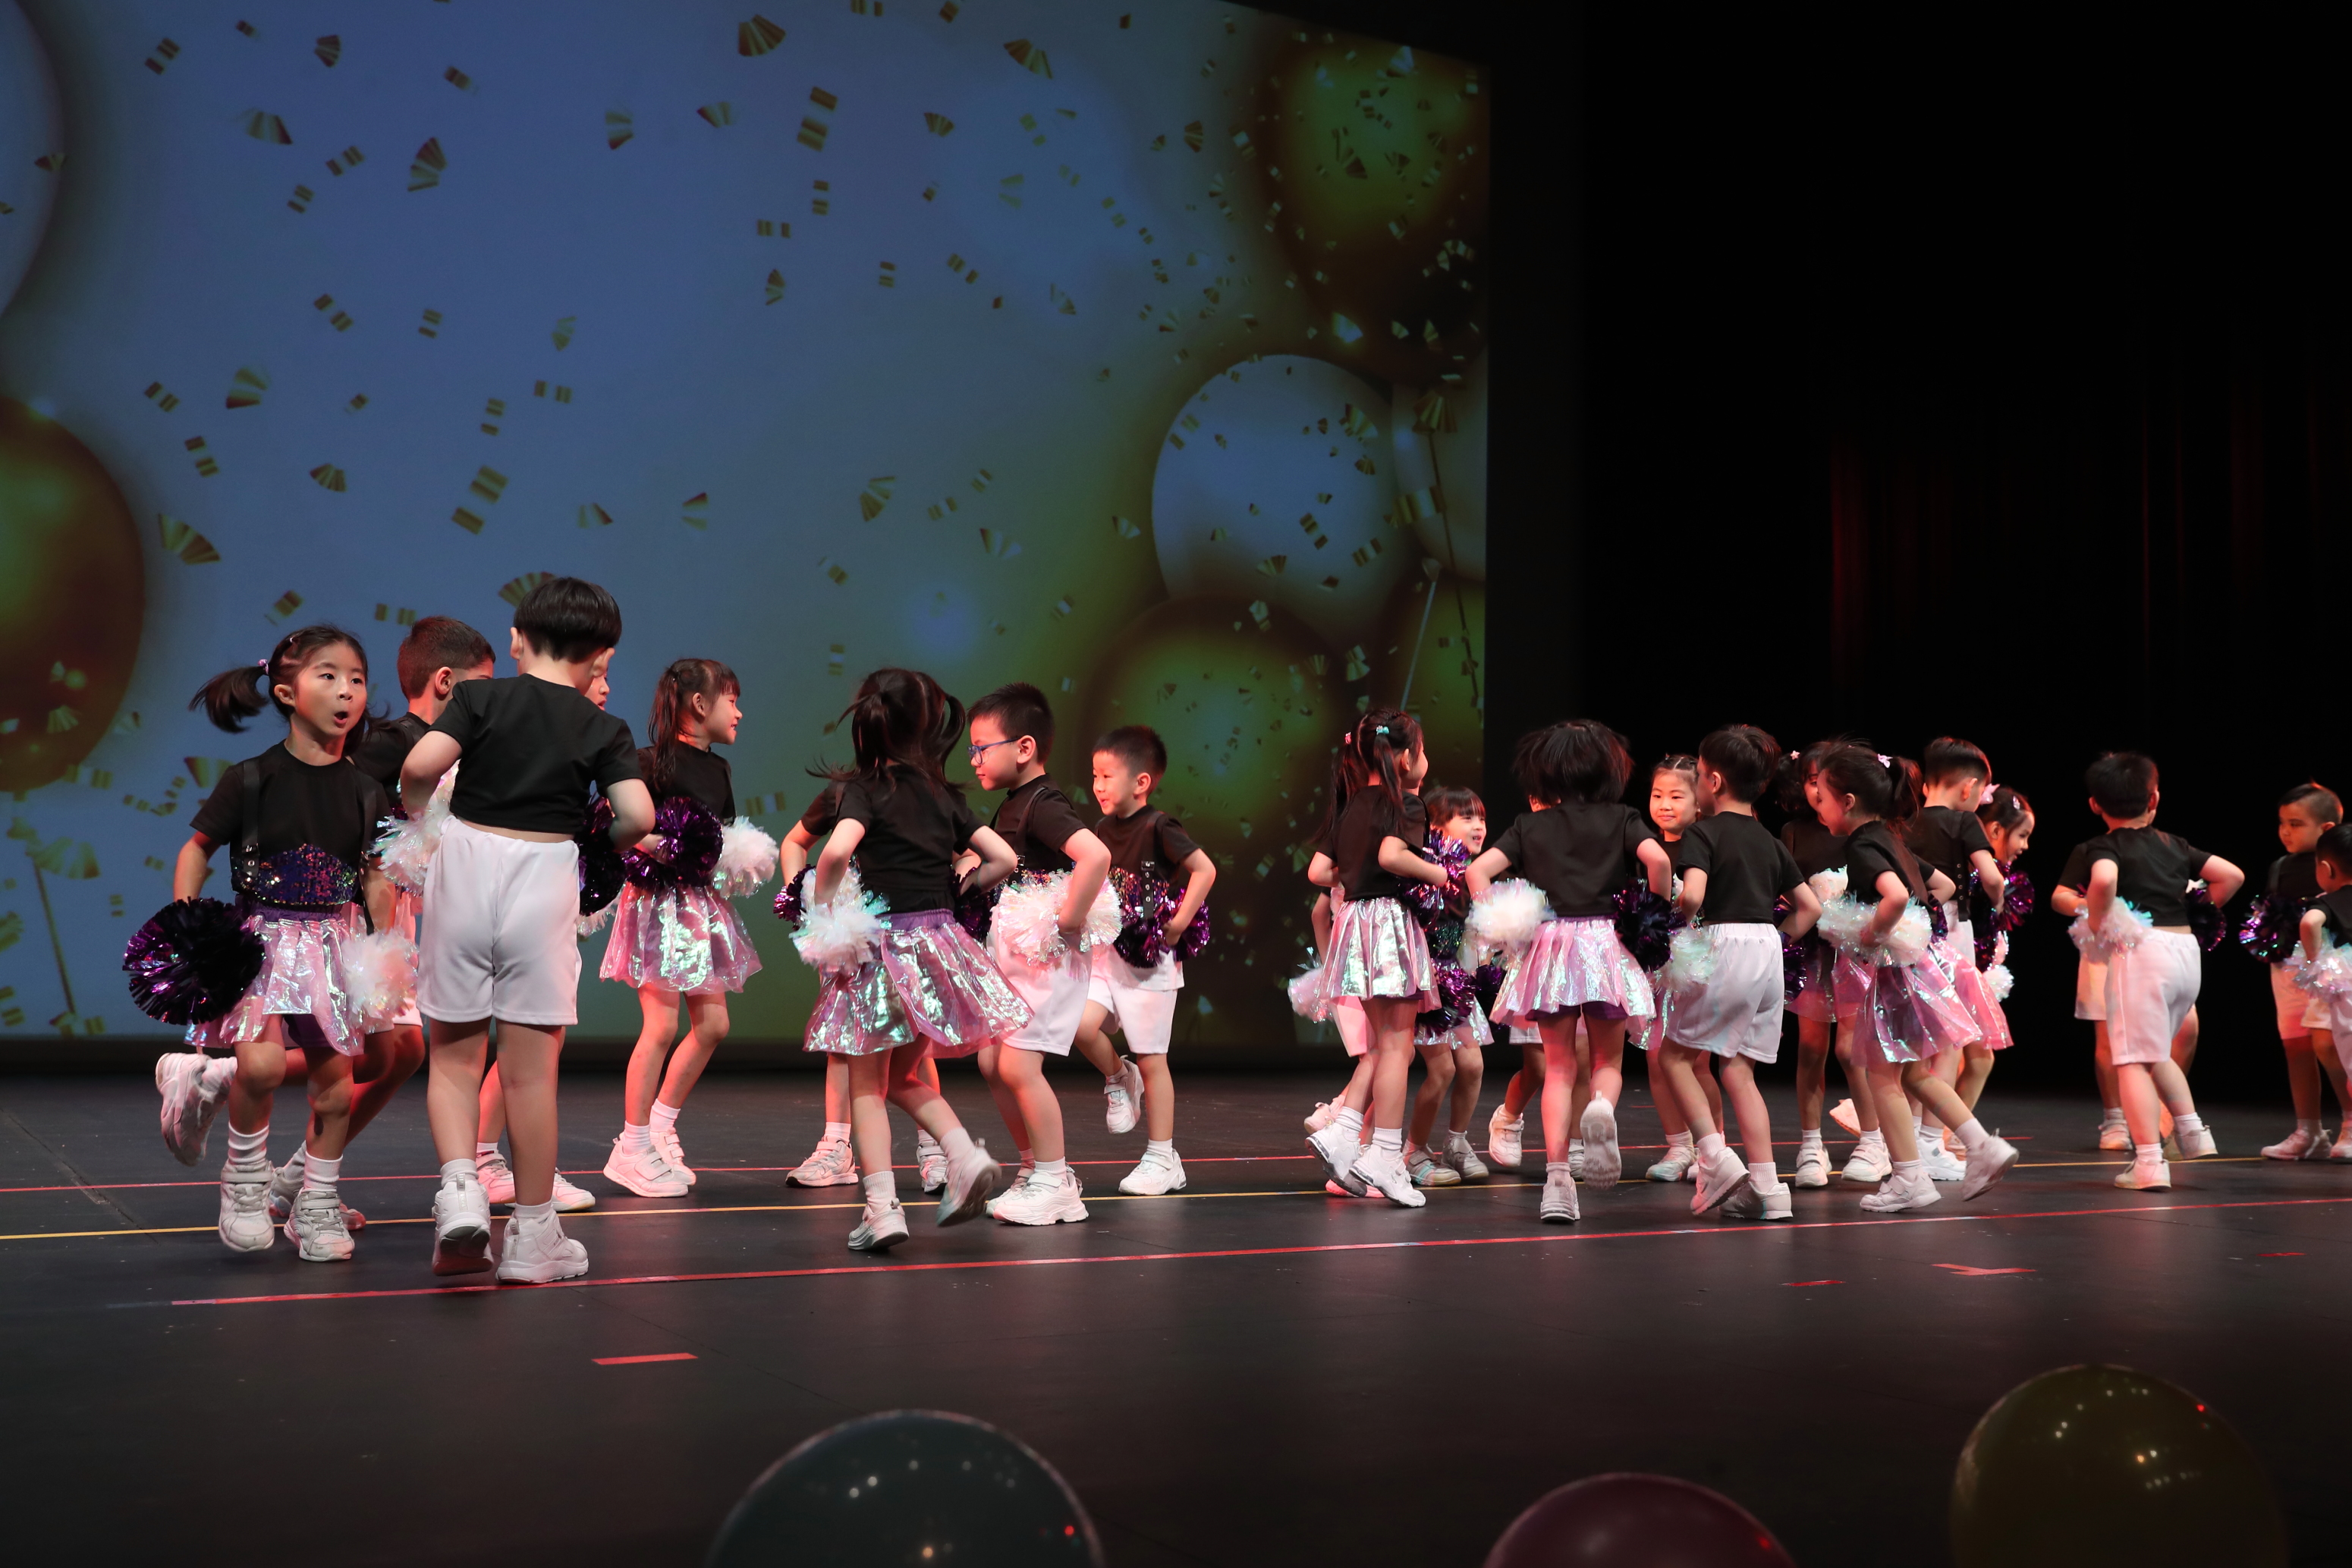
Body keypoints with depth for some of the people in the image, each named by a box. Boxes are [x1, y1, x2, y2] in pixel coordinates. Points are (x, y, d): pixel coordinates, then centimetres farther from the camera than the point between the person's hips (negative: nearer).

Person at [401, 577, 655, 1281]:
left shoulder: (480, 697, 3)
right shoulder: (604, 729, 3)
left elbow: (420, 764, -12)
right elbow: (637, 815, -9)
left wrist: (415, 808, 9)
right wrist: (600, 843, 12)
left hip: (465, 867, 1)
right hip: (544, 880, 0)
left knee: (453, 1055, 15)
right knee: (530, 1067, 6)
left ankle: (459, 1187, -5)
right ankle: (532, 1235, 14)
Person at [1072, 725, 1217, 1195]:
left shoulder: (1157, 828, -12)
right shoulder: (1102, 829, 8)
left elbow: (1204, 870, -16)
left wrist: (1178, 923, -18)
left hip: (1149, 959, -6)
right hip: (1106, 953, 6)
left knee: (1151, 1059, 1)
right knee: (1081, 1025, -15)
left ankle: (1161, 1158, 13)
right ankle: (1119, 1078, 16)